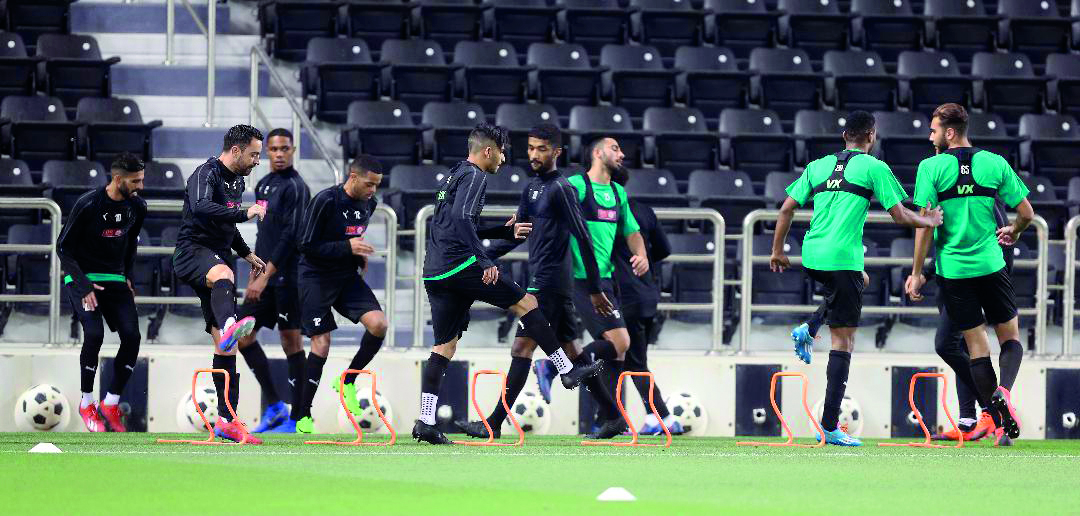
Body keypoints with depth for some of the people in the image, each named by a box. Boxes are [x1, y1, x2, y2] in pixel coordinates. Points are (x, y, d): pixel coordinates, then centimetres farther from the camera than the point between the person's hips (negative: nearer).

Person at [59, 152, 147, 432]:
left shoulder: (136, 206, 1)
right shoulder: (88, 205, -17)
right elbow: (63, 247, -12)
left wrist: (128, 277, 12)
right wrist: (82, 285, -18)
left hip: (115, 280, 6)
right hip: (82, 278, -6)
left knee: (132, 336, -12)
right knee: (94, 334, -24)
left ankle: (111, 404, 1)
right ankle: (87, 404, -6)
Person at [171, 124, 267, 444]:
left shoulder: (236, 181, 21)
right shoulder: (206, 174, -10)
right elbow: (201, 208, -31)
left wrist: (247, 253, 31)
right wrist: (244, 214, -31)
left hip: (218, 259, 9)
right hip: (193, 253, -9)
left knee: (226, 346, 4)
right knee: (223, 274, -45)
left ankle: (226, 420, 5)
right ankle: (228, 326, -77)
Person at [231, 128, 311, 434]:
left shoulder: (295, 187, -11)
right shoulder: (264, 185, 15)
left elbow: (290, 236, -19)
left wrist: (265, 276, -22)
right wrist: (254, 276, 19)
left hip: (287, 278, -9)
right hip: (266, 278, 9)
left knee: (291, 340, -5)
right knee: (241, 335, 6)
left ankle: (298, 419, 0)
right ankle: (275, 408, 12)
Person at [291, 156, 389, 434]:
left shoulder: (369, 203, 2)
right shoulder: (325, 201, -20)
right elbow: (307, 246, -18)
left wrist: (360, 254, 5)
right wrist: (347, 247, -25)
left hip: (347, 276, 6)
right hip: (315, 278, -6)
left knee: (378, 324, -15)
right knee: (321, 344, -9)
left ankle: (348, 381, 7)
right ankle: (302, 416, 3)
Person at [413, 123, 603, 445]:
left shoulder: (453, 176, 25)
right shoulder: (474, 177, -6)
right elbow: (462, 219, -21)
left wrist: (506, 232, 36)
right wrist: (485, 261, -24)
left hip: (434, 273, 9)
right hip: (459, 265, -9)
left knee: (445, 345, 7)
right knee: (526, 303, 0)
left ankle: (425, 423, 0)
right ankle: (568, 370, 2)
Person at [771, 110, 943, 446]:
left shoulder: (818, 166, 15)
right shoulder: (874, 168, 0)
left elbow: (788, 207, 13)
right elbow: (899, 216, -2)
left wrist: (777, 250, 22)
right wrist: (930, 222, 17)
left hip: (811, 256, 6)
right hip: (842, 259, -6)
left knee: (859, 282, 37)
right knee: (843, 341, -2)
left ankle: (809, 330, 17)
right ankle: (829, 426, -7)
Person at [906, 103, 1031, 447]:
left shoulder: (931, 167, -5)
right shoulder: (995, 163, 1)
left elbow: (925, 223, -9)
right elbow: (1026, 213, 4)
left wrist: (917, 272, -1)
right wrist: (1013, 233, 26)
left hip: (952, 269, -1)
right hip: (990, 264, 1)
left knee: (976, 345, 6)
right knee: (1010, 337, 13)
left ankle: (999, 425, 0)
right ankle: (1003, 390, -17)